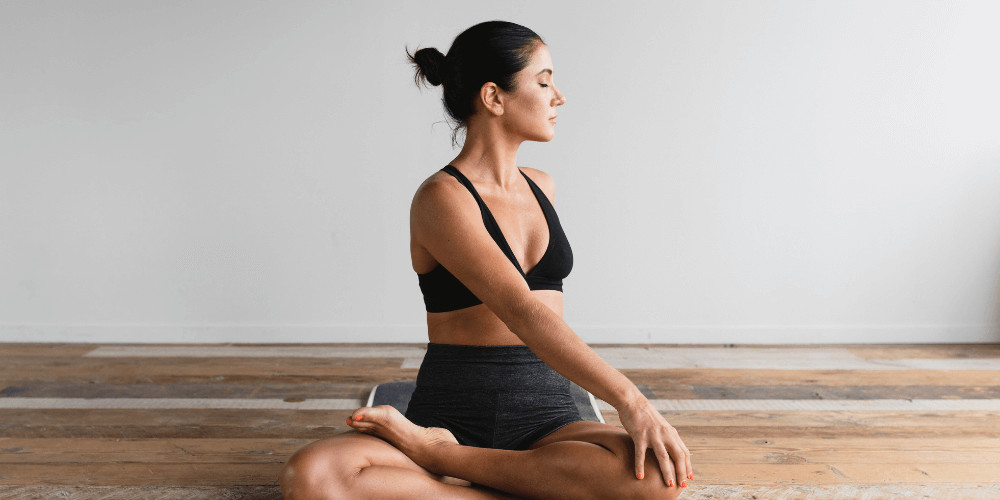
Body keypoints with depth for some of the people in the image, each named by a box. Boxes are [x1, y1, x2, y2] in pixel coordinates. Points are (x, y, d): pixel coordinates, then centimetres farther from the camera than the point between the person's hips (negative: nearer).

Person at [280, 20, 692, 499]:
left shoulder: (541, 187, 13)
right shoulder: (442, 197, -10)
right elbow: (520, 312, -22)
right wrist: (629, 399, -28)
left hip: (545, 412, 6)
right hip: (453, 412, -5)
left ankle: (433, 453, -17)